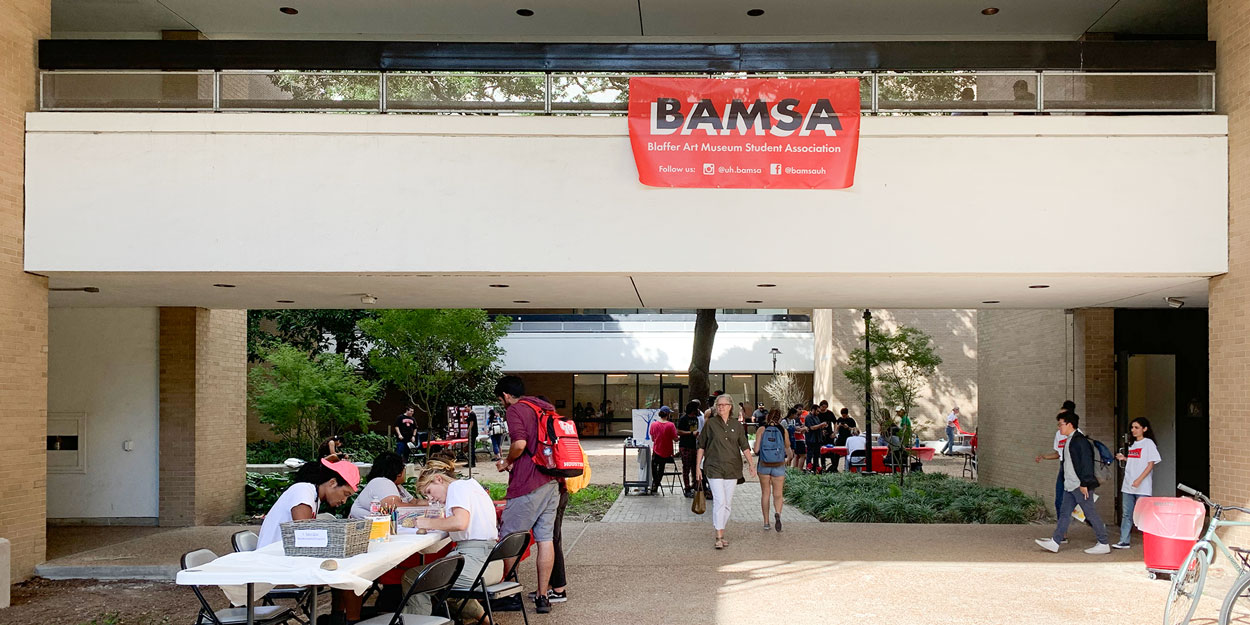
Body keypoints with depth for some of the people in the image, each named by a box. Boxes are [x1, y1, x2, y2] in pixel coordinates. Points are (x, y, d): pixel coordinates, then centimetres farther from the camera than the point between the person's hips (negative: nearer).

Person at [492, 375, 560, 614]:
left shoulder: (515, 409, -6)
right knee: (545, 538, 7)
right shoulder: (545, 407, 18)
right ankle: (542, 597, 10)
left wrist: (506, 462, -1)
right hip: (552, 482, 8)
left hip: (527, 485, -8)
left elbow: (520, 443, -21)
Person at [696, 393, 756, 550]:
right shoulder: (710, 423, 0)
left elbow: (744, 446, 8)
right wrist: (698, 466, 2)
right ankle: (718, 537, -11)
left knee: (727, 503, 8)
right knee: (719, 501, -13)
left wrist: (751, 463, -4)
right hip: (714, 468, -3)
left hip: (732, 469, 3)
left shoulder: (737, 425, 7)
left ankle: (722, 534, 19)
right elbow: (701, 446, 5)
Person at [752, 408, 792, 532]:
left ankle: (766, 522, 17)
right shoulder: (783, 431, -3)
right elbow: (788, 450, 7)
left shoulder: (761, 430, -5)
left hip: (764, 466, 1)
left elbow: (756, 450, -10)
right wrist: (789, 458, 29)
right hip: (779, 466, 0)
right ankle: (777, 514, -25)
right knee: (778, 495, 4)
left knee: (765, 494, 13)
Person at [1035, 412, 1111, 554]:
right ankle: (1054, 543, 6)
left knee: (1091, 514, -2)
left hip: (1081, 486, -10)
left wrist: (1084, 484, -21)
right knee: (1064, 513, 7)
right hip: (1070, 486, 10)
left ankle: (1103, 545, 8)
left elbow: (1086, 463, -20)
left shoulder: (1080, 440, -15)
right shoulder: (1070, 441, 16)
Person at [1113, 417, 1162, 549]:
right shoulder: (1133, 444, 17)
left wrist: (1139, 480, -18)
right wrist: (1124, 458, 6)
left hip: (1142, 487, -7)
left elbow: (1150, 464, -11)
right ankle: (1124, 541, 8)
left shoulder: (1148, 443, -5)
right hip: (1128, 485, 7)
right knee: (1126, 514, 6)